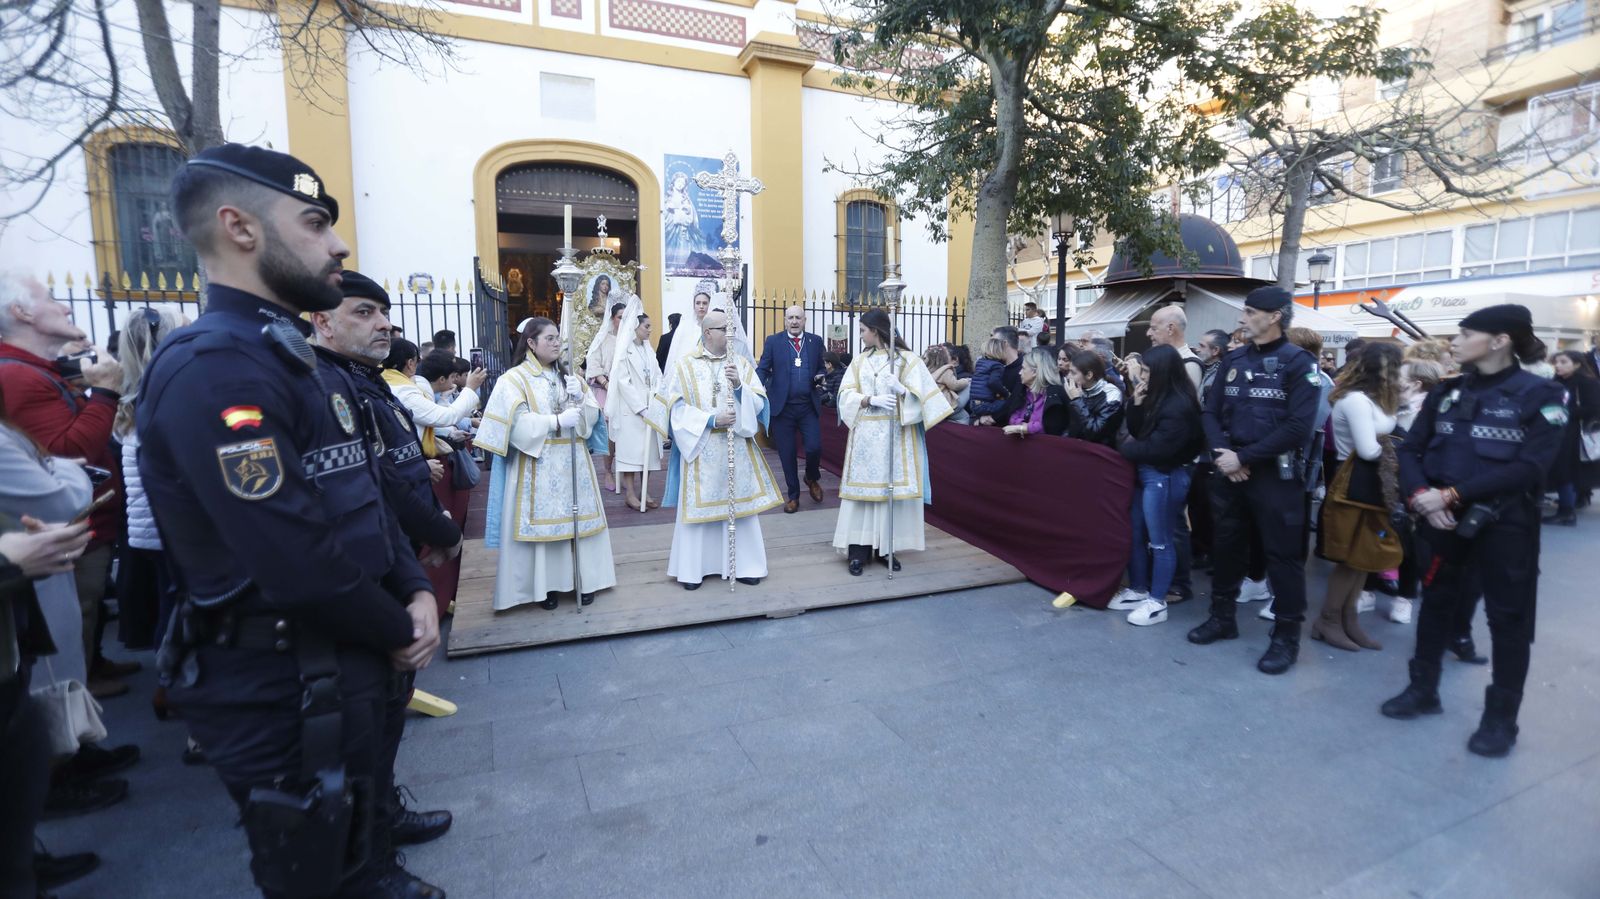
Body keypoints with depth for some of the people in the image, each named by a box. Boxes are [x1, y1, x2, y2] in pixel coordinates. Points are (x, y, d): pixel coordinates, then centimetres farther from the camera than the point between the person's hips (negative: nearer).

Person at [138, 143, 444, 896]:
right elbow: (298, 560, -30)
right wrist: (398, 631, -13)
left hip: (345, 668, 9)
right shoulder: (213, 368, -24)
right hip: (281, 690, -9)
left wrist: (415, 592, -1)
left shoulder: (295, 358, 9)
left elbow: (365, 499, 12)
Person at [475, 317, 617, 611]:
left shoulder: (568, 375, 13)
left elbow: (593, 415, 9)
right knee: (542, 519, -1)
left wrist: (579, 399, -11)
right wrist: (556, 421, -22)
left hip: (573, 461, 5)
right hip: (537, 464, -4)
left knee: (577, 518, 5)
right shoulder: (514, 379, -4)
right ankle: (544, 586, 11)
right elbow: (517, 423, -15)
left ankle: (583, 579, 16)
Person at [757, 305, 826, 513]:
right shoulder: (773, 341, 3)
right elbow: (763, 369, -1)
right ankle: (792, 495, 23)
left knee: (814, 447, -7)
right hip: (782, 406, -1)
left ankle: (812, 478, 26)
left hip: (808, 406, 1)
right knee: (787, 455, 6)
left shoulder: (816, 341, 9)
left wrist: (820, 377, -5)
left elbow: (821, 368, 18)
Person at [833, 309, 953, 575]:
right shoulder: (859, 360, 10)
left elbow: (922, 395, -5)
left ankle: (887, 548, 11)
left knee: (891, 488, 0)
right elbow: (847, 395, 2)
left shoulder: (907, 359, 1)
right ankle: (859, 549, 3)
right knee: (863, 487, -1)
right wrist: (871, 400, -15)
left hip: (895, 434, -2)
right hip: (865, 434, 2)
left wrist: (900, 389, -23)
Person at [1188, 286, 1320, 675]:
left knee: (1282, 553, 2)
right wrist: (1222, 454, -9)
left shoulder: (1298, 362, -7)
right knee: (1226, 545, 15)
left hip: (1275, 473, -5)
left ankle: (1287, 635, 16)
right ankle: (1222, 617, 30)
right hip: (1229, 469, 5)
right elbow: (1211, 411, 7)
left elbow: (1298, 426, -15)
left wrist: (1244, 457, -17)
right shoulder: (1233, 359, 9)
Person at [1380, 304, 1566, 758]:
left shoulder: (1540, 394, -6)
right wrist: (1420, 495, -15)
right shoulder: (1446, 393, 7)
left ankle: (1501, 718, 20)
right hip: (1443, 518, 4)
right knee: (1436, 601, 15)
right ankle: (1423, 689, 30)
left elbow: (1530, 467, -16)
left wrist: (1452, 494, -22)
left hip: (1505, 524, -4)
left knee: (1509, 618, 7)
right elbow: (1411, 450, 3)